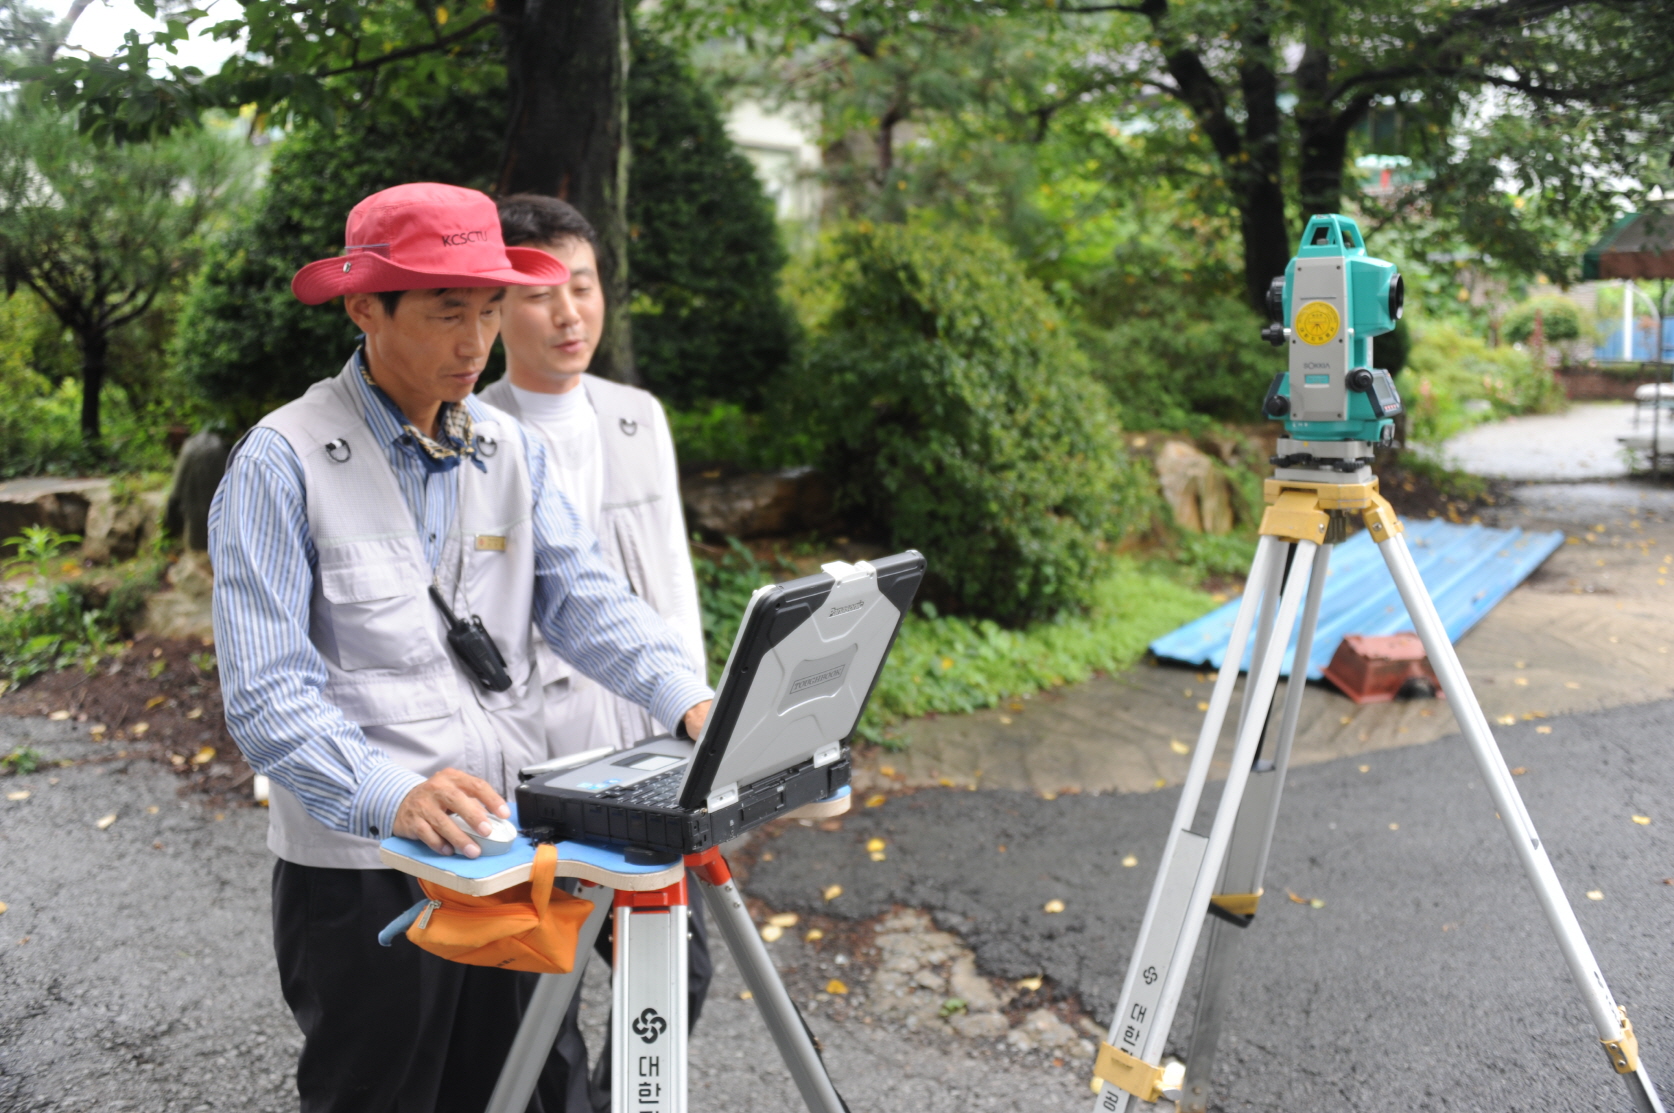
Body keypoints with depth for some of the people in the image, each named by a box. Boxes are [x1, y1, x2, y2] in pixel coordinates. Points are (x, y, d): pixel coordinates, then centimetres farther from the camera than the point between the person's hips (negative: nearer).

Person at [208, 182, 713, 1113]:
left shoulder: (514, 450, 8)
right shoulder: (284, 462, -10)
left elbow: (587, 600, 0)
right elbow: (267, 694, -16)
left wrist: (691, 699, -18)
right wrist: (392, 798, -32)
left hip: (515, 851, 5)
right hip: (361, 864, -4)